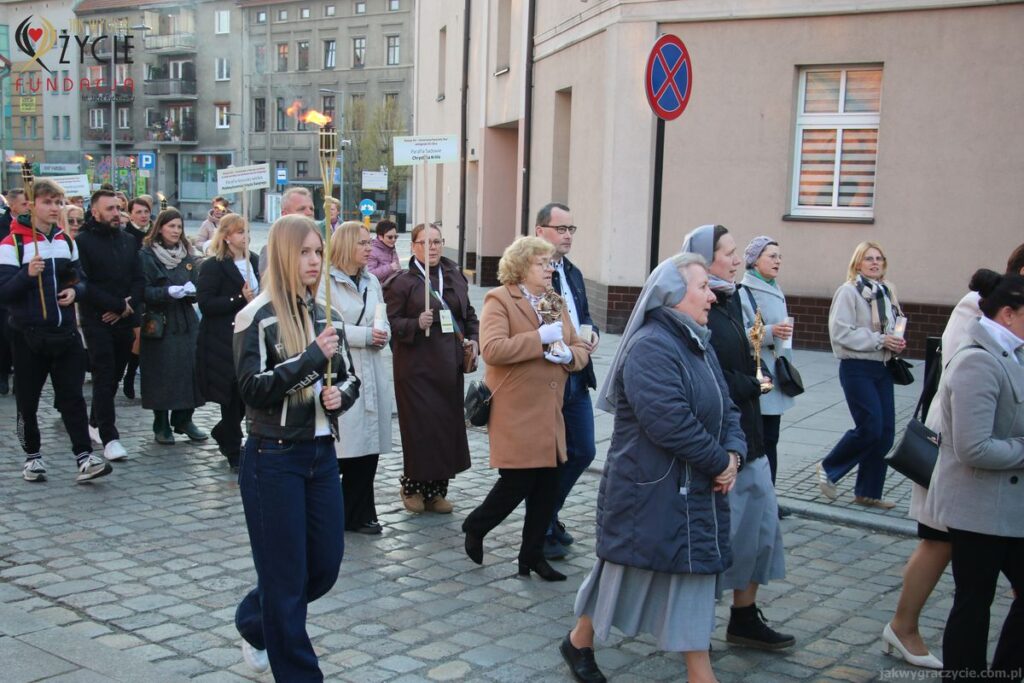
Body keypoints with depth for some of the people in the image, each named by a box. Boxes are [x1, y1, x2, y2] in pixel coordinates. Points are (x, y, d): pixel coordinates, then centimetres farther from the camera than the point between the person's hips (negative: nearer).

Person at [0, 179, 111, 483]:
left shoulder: (66, 241, 10)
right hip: (28, 335, -4)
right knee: (28, 400, 8)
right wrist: (28, 274, -28)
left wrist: (75, 291, -5)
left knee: (72, 396, -1)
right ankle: (32, 456, 23)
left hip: (65, 332, 4)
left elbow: (81, 279, 18)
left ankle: (84, 458, -3)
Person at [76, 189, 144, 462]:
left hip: (124, 320, 5)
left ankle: (96, 423, 29)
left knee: (115, 375, 10)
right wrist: (118, 305, -12)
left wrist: (128, 307, -7)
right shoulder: (83, 241, -5)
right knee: (104, 376, -7)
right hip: (97, 321, -5)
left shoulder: (128, 240, 12)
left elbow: (139, 279, 10)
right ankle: (109, 437, -6)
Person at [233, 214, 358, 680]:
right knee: (286, 574, 3)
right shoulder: (257, 316, -11)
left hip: (321, 453, 7)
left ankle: (255, 624, 39)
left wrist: (340, 393, -4)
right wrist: (312, 356, -22)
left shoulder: (325, 314, 9)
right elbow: (252, 388, -20)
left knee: (326, 565, 12)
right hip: (273, 458, -7)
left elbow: (348, 377, 18)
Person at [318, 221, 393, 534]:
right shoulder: (326, 282, -7)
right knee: (339, 451, -5)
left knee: (368, 448, 7)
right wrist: (365, 334, -15)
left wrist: (381, 334, -5)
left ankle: (358, 514, 18)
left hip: (371, 375, 7)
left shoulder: (371, 282, 15)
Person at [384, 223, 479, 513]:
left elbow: (469, 314, 20)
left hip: (450, 366, 5)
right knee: (420, 426, -3)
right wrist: (416, 324, -22)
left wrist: (474, 339, 5)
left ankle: (436, 489, 20)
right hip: (418, 367, -5)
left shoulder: (455, 277, 11)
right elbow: (390, 322, -7)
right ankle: (412, 486, 17)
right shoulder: (402, 282, -5)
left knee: (449, 425, 7)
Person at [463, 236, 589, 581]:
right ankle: (475, 527, 24)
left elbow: (580, 351, 18)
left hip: (549, 414, 7)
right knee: (517, 484, -4)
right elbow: (492, 349, -21)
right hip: (516, 414, -7)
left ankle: (533, 555, 21)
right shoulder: (499, 300, -6)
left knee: (547, 488, 7)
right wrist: (540, 338, -20)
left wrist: (568, 354, -5)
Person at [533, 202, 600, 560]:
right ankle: (542, 530, 20)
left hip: (577, 377, 8)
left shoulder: (573, 273, 14)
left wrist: (590, 333, 0)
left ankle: (548, 513, 33)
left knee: (583, 451, 14)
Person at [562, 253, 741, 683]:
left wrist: (733, 453, -7)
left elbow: (726, 408, 12)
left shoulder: (698, 345, 11)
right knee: (628, 568, 7)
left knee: (693, 576, 10)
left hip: (697, 491, 8)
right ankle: (579, 643, 31)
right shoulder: (650, 346, -20)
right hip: (650, 490, -8)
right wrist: (719, 461, -17)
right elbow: (669, 421, -28)